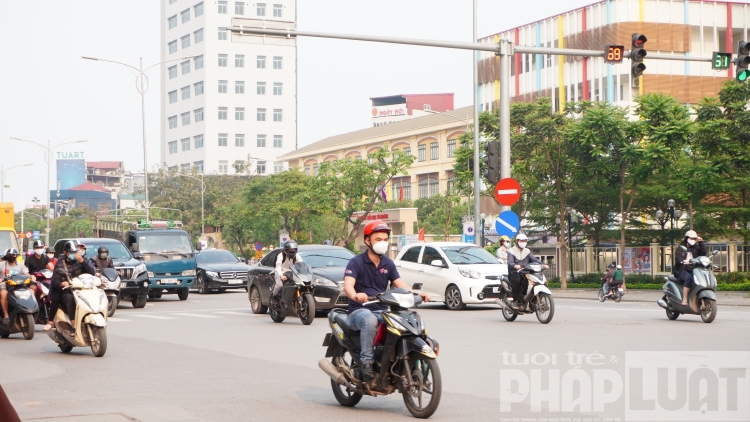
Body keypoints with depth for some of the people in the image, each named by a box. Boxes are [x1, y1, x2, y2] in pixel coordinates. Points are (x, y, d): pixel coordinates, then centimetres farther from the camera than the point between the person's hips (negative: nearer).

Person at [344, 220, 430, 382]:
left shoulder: (388, 264, 13)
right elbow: (348, 285, -21)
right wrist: (355, 295, -45)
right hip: (359, 311, -5)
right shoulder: (356, 262, -5)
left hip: (382, 311, 5)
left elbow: (400, 284, 3)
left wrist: (416, 294, -18)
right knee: (370, 320, -40)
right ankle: (367, 363, -33)